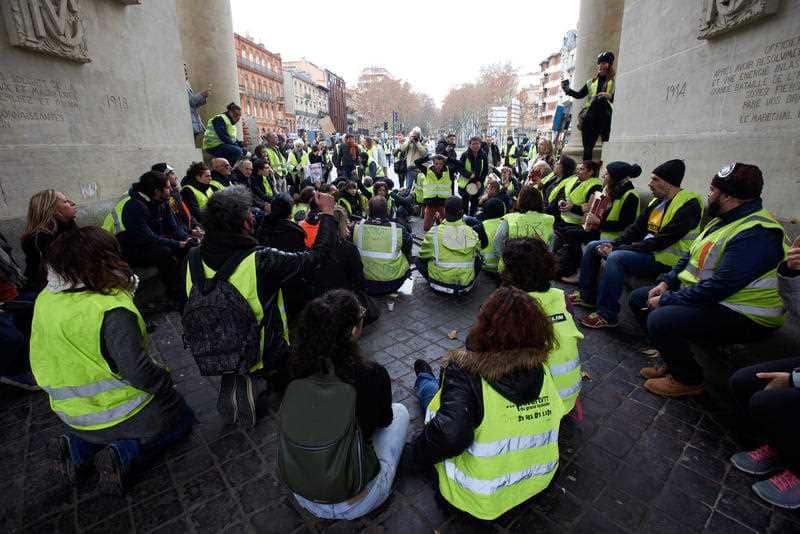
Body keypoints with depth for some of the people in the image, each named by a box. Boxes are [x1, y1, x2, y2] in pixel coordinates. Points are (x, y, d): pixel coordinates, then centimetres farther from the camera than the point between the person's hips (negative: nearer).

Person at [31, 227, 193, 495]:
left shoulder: (45, 300, -8)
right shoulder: (111, 312, -32)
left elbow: (44, 366, 5)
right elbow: (139, 373, -31)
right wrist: (165, 379, -11)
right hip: (120, 416, -7)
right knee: (181, 418, 16)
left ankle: (76, 447, 11)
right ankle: (123, 455, -5)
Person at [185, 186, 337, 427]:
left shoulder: (195, 258, -15)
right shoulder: (261, 262, -30)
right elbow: (317, 254, -22)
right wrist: (328, 212, -10)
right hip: (262, 358, -5)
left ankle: (236, 385, 25)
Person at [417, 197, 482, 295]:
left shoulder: (434, 232, -11)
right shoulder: (472, 233, -5)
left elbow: (423, 256, 1)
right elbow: (477, 254, 12)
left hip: (440, 284, -1)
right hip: (466, 285, 2)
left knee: (419, 261, 19)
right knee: (478, 258, 26)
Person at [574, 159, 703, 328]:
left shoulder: (689, 205, -16)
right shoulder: (658, 200, 11)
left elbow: (660, 241, -23)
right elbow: (636, 228, 10)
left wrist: (617, 249, -23)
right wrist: (612, 244, -7)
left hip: (664, 259, -9)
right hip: (644, 249, 9)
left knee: (616, 258, -34)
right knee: (593, 246, 3)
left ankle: (606, 316, -26)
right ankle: (587, 296, 10)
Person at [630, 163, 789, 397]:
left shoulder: (755, 235, -25)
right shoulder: (727, 219, 8)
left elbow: (718, 288, -30)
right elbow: (691, 256, 14)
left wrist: (666, 300, -23)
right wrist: (666, 282, 0)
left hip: (743, 316, -10)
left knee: (660, 320, -31)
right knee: (638, 298, 4)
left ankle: (688, 380, -3)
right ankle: (674, 361, 15)